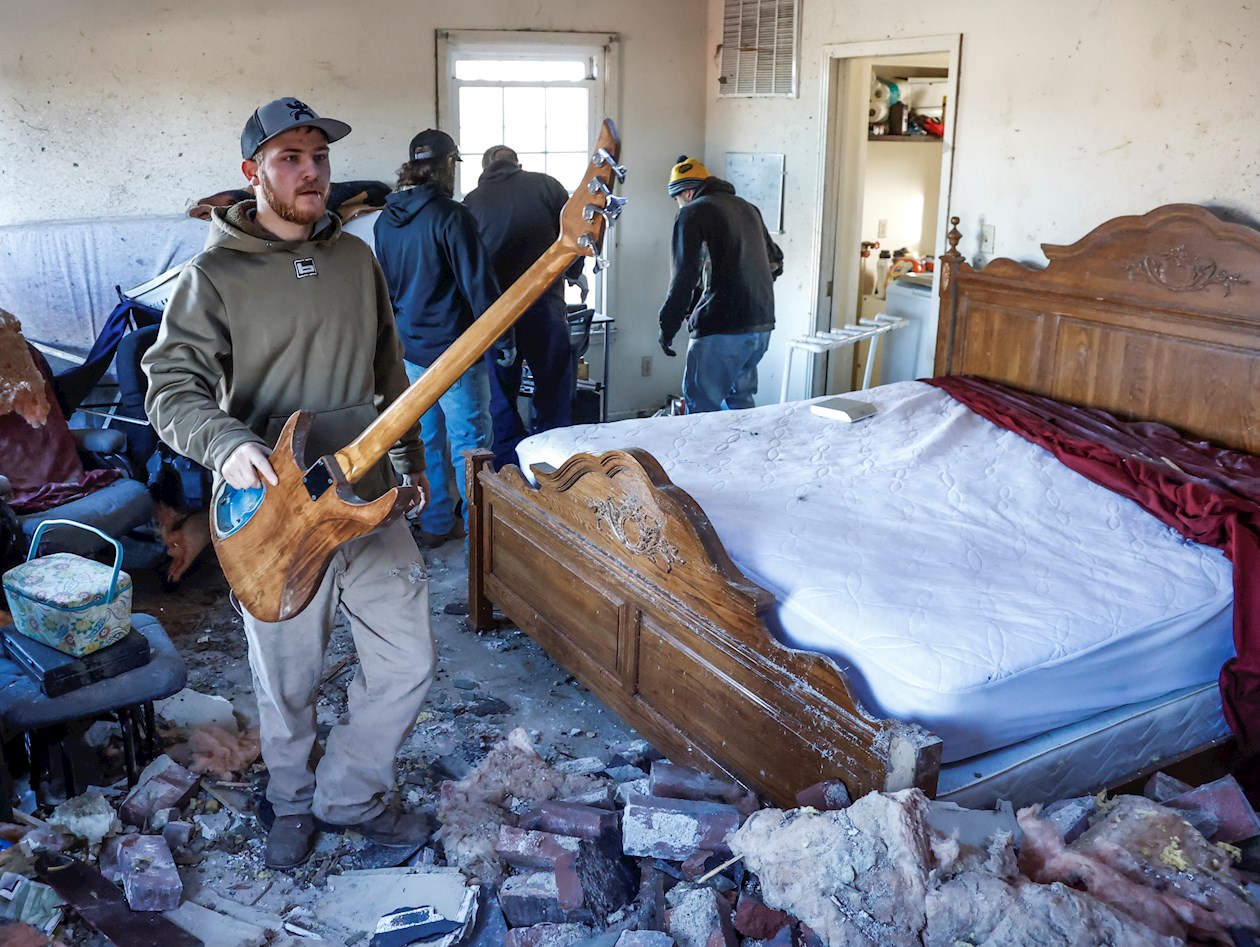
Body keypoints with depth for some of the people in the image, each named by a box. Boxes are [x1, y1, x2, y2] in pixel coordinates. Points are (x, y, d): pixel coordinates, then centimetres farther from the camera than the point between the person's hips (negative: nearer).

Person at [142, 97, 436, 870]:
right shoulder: (215, 276, -7)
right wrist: (227, 444, -31)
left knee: (408, 664, 6)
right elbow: (171, 386, -12)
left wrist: (412, 457, 20)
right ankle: (294, 806, 40)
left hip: (371, 502, 4)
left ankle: (350, 795, 30)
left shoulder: (356, 259, 8)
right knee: (287, 687, 12)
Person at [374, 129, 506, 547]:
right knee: (470, 439, 2)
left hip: (410, 348, 7)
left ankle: (435, 524, 24)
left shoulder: (386, 220, 7)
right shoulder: (451, 215, -16)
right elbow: (478, 283, -16)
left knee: (427, 437, 15)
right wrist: (502, 339, -8)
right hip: (454, 348, -7)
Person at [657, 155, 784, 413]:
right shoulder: (748, 208, 17)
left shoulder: (693, 212, -4)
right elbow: (775, 262, 24)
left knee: (701, 407, -2)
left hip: (721, 330, -8)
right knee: (740, 400, 19)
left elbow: (685, 276, -12)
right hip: (762, 325, 8)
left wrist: (667, 327, -6)